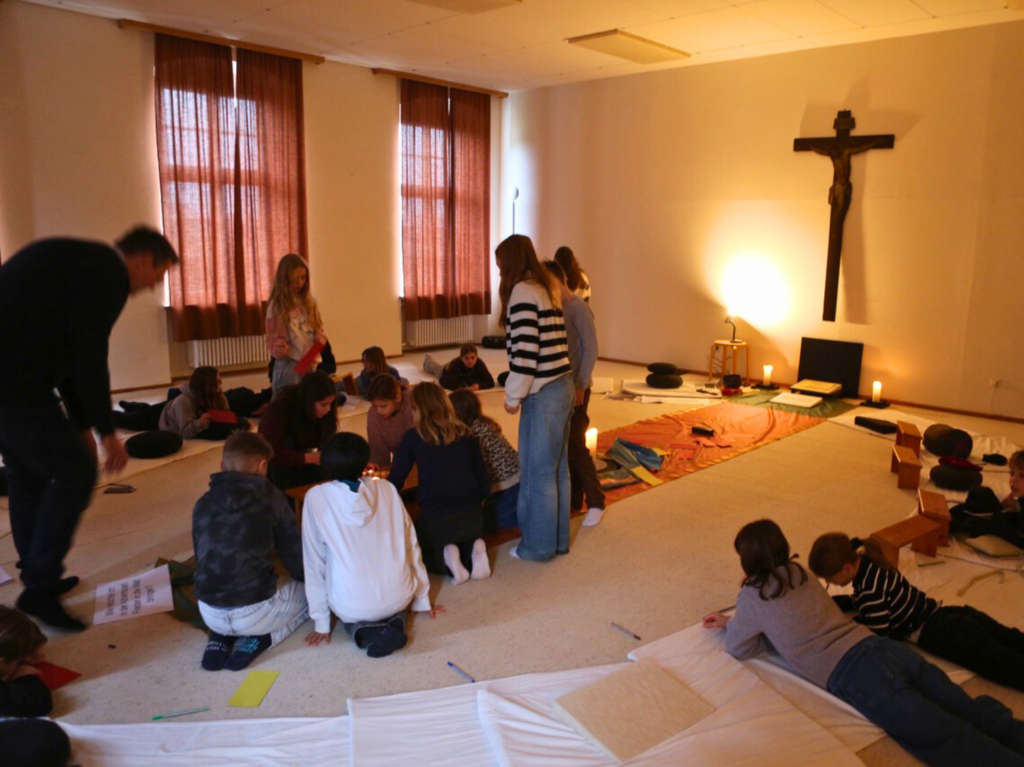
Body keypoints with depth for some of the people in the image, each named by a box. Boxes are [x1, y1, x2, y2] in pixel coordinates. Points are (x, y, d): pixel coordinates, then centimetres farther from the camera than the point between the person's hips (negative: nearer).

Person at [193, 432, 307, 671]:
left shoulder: (202, 504, 4)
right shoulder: (270, 498, -7)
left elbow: (202, 559, 16)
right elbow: (294, 553, 1)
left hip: (209, 614, 5)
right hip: (255, 612, -5)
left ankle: (220, 638, 9)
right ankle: (260, 639, 0)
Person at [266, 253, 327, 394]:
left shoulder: (309, 302, 10)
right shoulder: (277, 305, -6)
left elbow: (318, 329, 17)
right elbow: (273, 338, -6)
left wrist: (320, 338, -6)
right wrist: (278, 348, -29)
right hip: (288, 366, -5)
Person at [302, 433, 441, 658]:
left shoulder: (317, 497, -3)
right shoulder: (387, 489, 2)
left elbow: (314, 563, 0)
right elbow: (411, 547, 7)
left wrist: (321, 622, 9)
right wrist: (422, 600, 19)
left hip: (353, 606, -2)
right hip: (399, 597, 2)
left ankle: (363, 631, 1)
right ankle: (394, 620, 5)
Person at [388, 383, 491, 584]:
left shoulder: (413, 437, -3)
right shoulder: (465, 434, 7)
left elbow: (395, 482, 0)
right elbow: (485, 485, 8)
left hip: (435, 519, -3)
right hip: (472, 516, 4)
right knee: (464, 542, 36)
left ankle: (446, 556, -4)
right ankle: (473, 550, 1)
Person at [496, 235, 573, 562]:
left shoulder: (522, 291, -13)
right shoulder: (547, 288, 13)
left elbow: (525, 351, -19)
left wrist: (513, 395, -9)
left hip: (542, 394, -9)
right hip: (562, 387, 9)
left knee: (537, 473, 5)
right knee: (557, 469, 17)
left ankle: (539, 545, 18)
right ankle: (558, 539, 29)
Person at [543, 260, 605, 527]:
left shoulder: (578, 308, -14)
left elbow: (591, 349, -16)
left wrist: (580, 386, -18)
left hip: (575, 387, -7)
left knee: (576, 445, -5)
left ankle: (595, 503, 8)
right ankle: (573, 498, 22)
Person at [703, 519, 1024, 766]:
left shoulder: (753, 595, 1)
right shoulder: (800, 574, 22)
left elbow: (739, 648, 15)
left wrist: (730, 625, 34)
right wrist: (729, 621, 38)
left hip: (852, 675, -8)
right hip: (878, 647, 8)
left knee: (949, 739, -19)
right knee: (972, 711, -4)